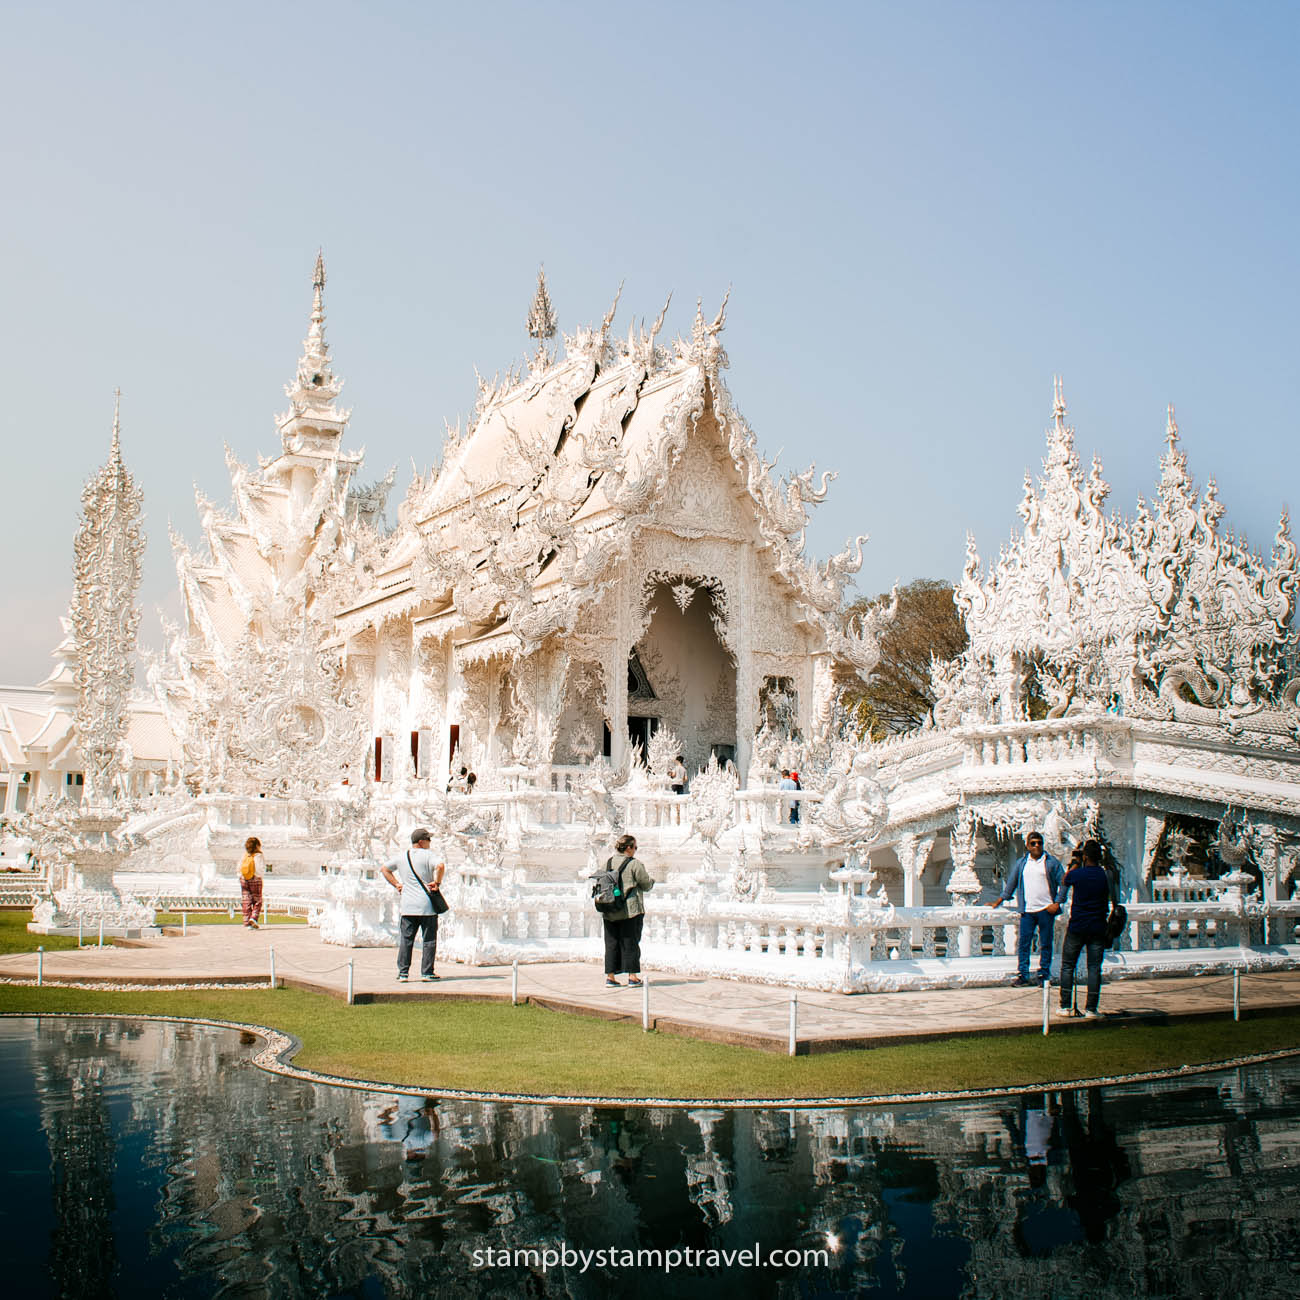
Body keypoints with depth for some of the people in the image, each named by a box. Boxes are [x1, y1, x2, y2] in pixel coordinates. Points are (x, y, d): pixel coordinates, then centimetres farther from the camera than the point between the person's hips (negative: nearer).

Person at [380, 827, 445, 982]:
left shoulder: (401, 857, 10)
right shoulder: (427, 855, -7)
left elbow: (384, 868, 22)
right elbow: (440, 866, -25)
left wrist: (397, 884, 16)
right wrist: (437, 883, -13)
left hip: (408, 906, 5)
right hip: (427, 905, -4)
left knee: (406, 939, 9)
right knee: (428, 940, 4)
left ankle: (403, 972, 7)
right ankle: (427, 972, 4)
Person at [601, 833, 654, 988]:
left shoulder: (608, 863, 7)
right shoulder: (635, 864, -10)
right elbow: (647, 885, -5)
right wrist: (651, 881, 17)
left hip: (609, 911, 5)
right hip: (630, 910, -5)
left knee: (611, 943, 9)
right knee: (630, 942, 2)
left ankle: (610, 976, 8)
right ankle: (632, 976, 4)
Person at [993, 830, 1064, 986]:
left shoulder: (1051, 862, 4)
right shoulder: (1022, 863, 11)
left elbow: (1063, 884, 4)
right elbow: (1011, 883, 18)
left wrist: (1057, 903, -5)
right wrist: (1000, 901, 15)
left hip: (1046, 909, -2)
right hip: (1027, 910, 2)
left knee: (1045, 944, 3)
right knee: (1024, 943, -2)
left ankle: (1044, 974, 12)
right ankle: (1023, 974, 5)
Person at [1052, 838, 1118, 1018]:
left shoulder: (1075, 874, -6)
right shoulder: (1106, 875, -3)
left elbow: (1064, 883, 16)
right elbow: (1111, 900, 9)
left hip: (1076, 927, -1)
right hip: (1098, 928, 1)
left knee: (1067, 966, 10)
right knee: (1094, 968, 5)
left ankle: (1065, 1006, 8)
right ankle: (1091, 1008, 4)